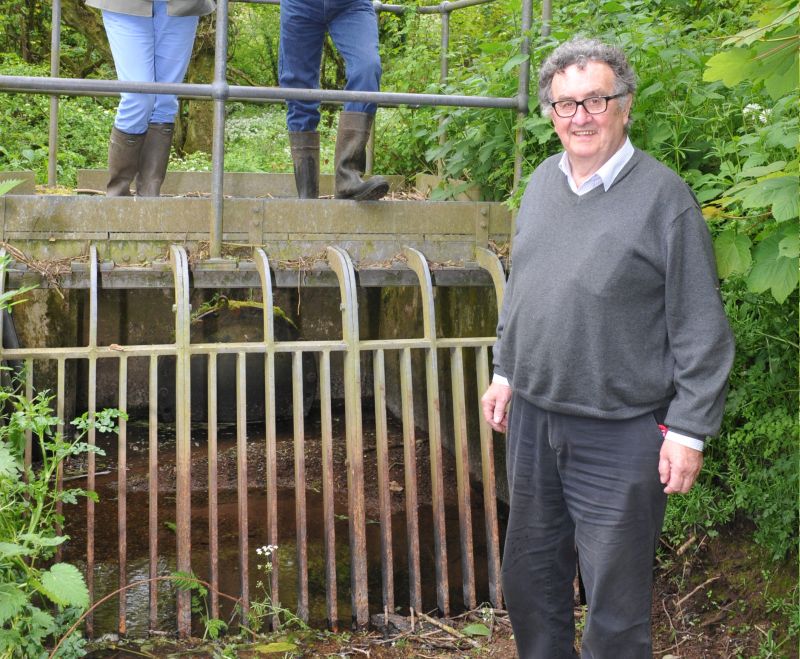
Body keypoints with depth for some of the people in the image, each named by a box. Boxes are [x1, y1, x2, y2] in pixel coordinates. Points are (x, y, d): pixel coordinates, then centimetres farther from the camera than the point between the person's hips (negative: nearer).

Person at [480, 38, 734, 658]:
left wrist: (689, 430, -13)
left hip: (621, 433, -6)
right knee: (529, 577, 21)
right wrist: (505, 372, 19)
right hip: (533, 418, 7)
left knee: (615, 598, 6)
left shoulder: (663, 195, -13)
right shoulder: (543, 181, 6)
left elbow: (701, 330, -12)